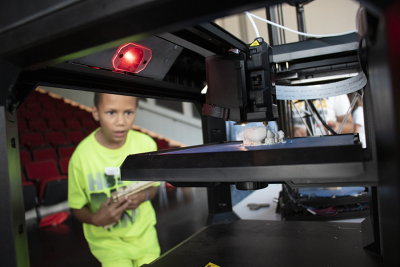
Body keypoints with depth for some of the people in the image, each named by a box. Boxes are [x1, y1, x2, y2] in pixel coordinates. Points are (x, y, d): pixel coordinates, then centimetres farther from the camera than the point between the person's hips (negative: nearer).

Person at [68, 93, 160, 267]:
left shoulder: (146, 144, -12)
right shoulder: (82, 155, -18)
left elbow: (152, 187, 2)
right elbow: (77, 207, -6)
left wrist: (144, 196, -18)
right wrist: (95, 219, -24)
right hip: (107, 237, -2)